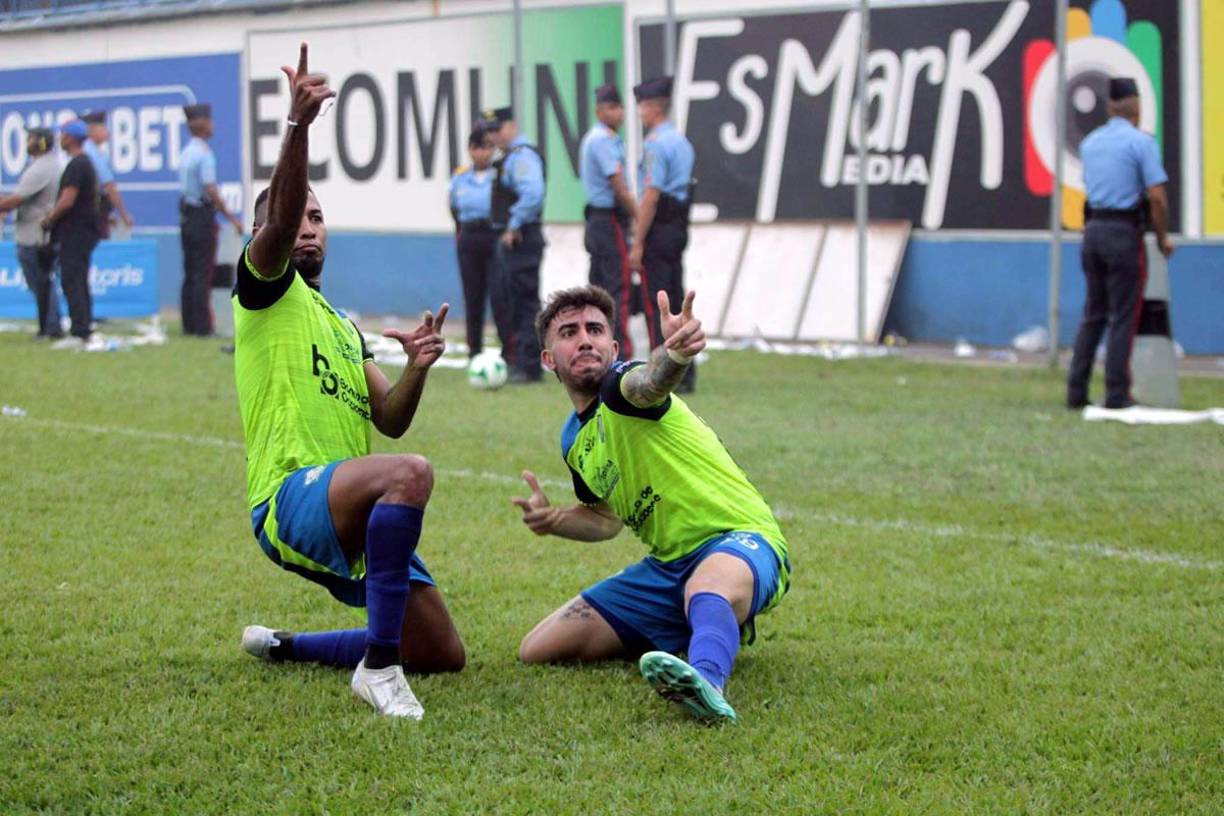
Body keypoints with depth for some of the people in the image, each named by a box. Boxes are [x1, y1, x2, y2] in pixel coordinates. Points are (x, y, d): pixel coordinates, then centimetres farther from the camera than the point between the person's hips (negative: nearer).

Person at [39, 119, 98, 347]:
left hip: (74, 232, -10)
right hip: (86, 230, 10)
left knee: (71, 281, -11)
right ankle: (85, 329, 17)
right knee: (80, 282, 14)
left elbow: (67, 201, -22)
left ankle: (78, 333, -15)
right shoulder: (87, 163, 16)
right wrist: (53, 218, 18)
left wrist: (49, 219, -7)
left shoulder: (76, 165, -15)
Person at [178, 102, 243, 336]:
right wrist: (231, 218, -16)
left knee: (190, 272, 11)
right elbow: (210, 191, -20)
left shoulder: (186, 153, 11)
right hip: (203, 216, -8)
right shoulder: (204, 154, -15)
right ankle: (202, 325, -4)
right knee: (203, 273, -5)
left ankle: (189, 324, 13)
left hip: (186, 214, 8)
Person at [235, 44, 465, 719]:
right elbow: (278, 218, -19)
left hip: (354, 522, 9)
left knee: (443, 655, 11)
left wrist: (416, 368, -6)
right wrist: (298, 124, -34)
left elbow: (390, 420, 15)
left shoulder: (342, 327, 26)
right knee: (411, 473, -39)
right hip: (291, 499, -9)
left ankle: (282, 646, 28)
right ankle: (379, 664, -35)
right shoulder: (266, 288, 4)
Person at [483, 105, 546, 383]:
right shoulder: (508, 157, 18)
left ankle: (528, 367, -6)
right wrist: (508, 229, 17)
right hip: (506, 238, 11)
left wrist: (514, 227, -22)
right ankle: (511, 360, 25)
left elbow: (533, 194, -28)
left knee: (524, 303, -8)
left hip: (521, 239, -11)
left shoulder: (522, 156, -14)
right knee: (502, 302, 15)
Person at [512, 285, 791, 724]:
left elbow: (650, 382, -40)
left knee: (708, 587, -45)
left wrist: (675, 353, -65)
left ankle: (708, 681, -78)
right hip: (667, 566, 9)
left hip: (740, 541, -9)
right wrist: (552, 520, 5)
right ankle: (716, 631, 16)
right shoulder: (574, 440, 12)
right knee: (538, 650, 6)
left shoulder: (620, 385, -13)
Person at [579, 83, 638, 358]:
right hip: (611, 220, -10)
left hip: (596, 219, 10)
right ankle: (621, 354, -11)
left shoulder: (591, 139, 17)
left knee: (600, 289, 11)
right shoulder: (604, 140, -14)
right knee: (619, 287, -9)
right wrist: (640, 218, -10)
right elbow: (618, 187, -17)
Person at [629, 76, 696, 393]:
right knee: (676, 301, 11)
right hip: (679, 228, 9)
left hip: (659, 228, -9)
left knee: (654, 305, -5)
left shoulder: (655, 144, -14)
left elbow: (651, 196, -19)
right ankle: (684, 372, 13)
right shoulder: (682, 142, 15)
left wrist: (638, 244, -17)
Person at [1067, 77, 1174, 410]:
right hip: (1125, 232, -6)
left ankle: (1076, 392, 10)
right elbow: (1157, 198, -14)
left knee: (1092, 314, 12)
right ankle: (1116, 393, 0)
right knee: (1123, 317, 0)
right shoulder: (1141, 142, -9)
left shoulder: (1089, 143, 11)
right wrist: (1163, 238, -3)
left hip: (1093, 229, 6)